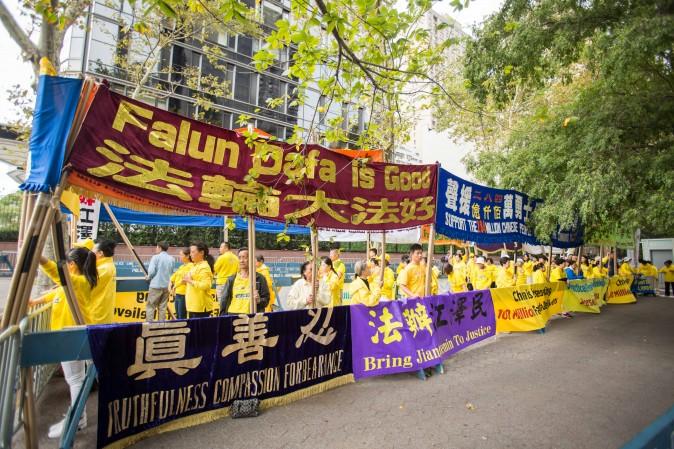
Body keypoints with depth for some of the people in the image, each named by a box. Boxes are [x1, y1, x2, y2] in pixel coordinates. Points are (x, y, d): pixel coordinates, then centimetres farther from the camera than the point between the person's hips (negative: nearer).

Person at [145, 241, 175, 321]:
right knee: (163, 308, 10)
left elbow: (151, 271, -12)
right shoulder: (172, 259, 6)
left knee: (150, 307, 3)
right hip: (167, 286, 5)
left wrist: (148, 277, 7)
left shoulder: (156, 257, -7)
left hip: (156, 286, -5)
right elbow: (172, 272, 8)